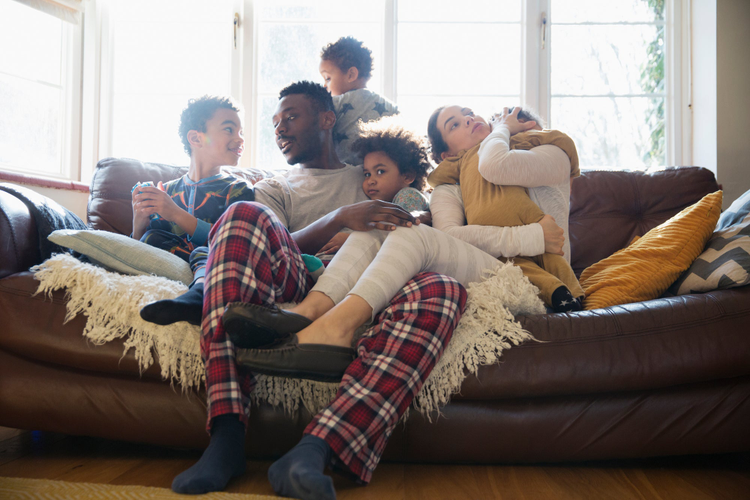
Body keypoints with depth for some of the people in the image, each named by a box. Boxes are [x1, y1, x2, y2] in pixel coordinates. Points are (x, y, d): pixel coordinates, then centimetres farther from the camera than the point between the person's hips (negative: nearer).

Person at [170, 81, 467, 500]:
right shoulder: (273, 190, 29)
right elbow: (281, 249, 7)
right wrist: (340, 219, -10)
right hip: (297, 292, 0)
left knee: (444, 289, -31)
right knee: (244, 215, -28)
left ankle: (314, 449, -44)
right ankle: (227, 437, -37)